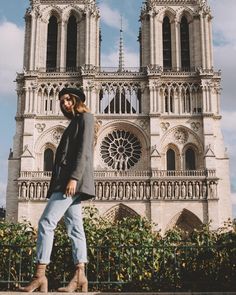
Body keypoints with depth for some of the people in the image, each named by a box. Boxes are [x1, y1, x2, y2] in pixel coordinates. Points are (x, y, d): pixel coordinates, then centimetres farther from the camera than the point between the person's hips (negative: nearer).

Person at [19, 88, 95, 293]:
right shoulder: (75, 123, 26)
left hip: (72, 179, -10)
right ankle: (80, 276, 0)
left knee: (46, 222, -14)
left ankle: (40, 276, -15)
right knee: (74, 227, 2)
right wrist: (70, 180, 15)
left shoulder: (85, 117, 0)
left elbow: (84, 150, -13)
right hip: (67, 180, 10)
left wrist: (73, 178, -22)